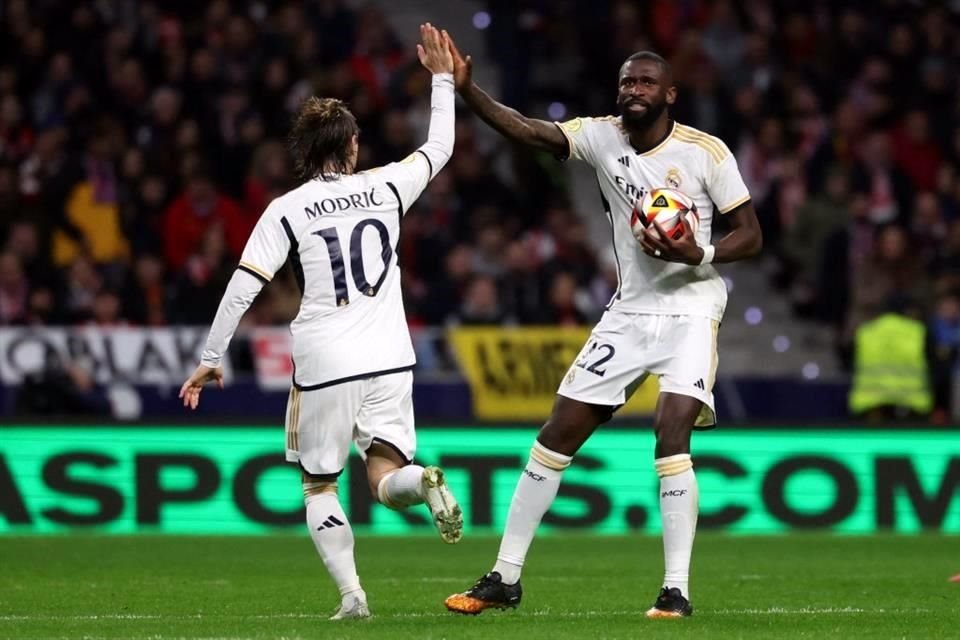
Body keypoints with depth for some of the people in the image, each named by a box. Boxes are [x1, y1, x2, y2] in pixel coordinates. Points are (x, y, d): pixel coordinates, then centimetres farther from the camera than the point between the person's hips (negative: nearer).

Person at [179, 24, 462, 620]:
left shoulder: (287, 210, -2)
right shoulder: (386, 186, 4)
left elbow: (243, 288, -5)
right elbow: (440, 148, 22)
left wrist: (210, 360, 3)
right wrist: (443, 79, 34)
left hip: (324, 366, -2)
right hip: (389, 358, 2)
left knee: (320, 486, 11)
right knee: (386, 479, 4)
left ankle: (351, 591, -6)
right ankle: (422, 480, -33)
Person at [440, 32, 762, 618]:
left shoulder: (706, 152, -10)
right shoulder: (603, 136, -1)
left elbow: (751, 235, -6)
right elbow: (525, 130, -13)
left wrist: (699, 254, -25)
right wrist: (465, 88, -26)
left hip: (690, 312, -5)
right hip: (629, 313, 5)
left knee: (671, 433, -23)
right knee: (558, 435, 4)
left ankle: (677, 590, -17)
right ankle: (505, 577, 13)